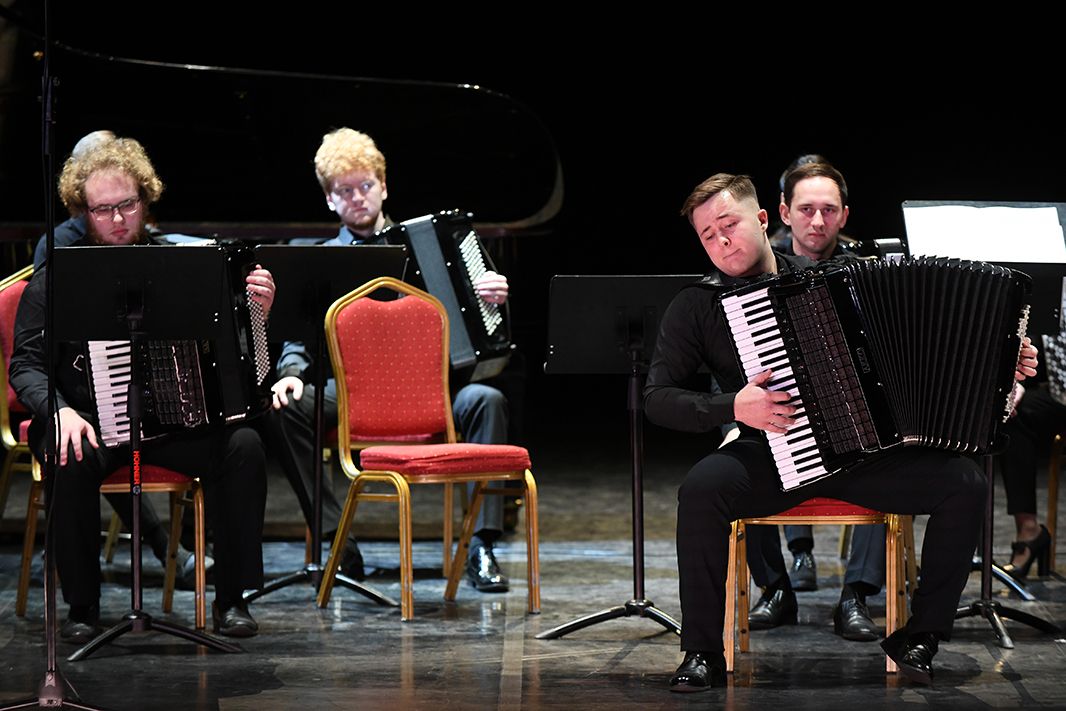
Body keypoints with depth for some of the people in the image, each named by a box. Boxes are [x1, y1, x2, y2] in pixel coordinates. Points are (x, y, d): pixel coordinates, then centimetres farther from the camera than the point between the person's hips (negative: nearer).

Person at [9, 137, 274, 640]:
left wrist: (254, 312, -11)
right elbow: (25, 365, -3)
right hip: (88, 418, -2)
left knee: (243, 444, -24)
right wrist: (59, 410, -23)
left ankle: (231, 599, -13)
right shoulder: (56, 278, 1)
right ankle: (81, 607, -16)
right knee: (73, 460, -35)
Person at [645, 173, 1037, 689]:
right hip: (771, 460, -2)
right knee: (702, 487, -34)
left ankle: (920, 635, -3)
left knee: (964, 481, -19)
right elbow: (658, 398, -3)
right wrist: (733, 408, -19)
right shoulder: (697, 306, 2)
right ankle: (702, 654, -20)